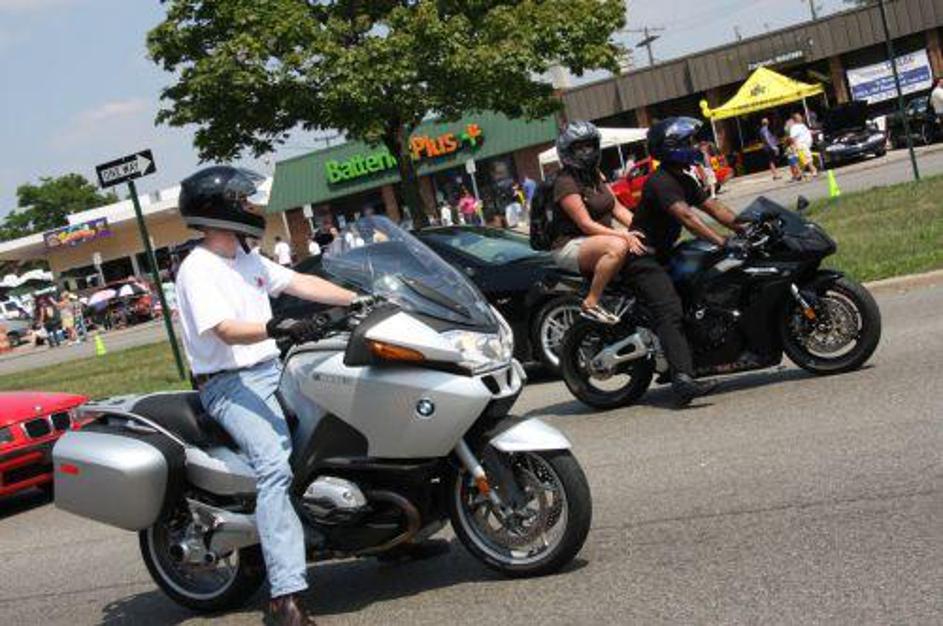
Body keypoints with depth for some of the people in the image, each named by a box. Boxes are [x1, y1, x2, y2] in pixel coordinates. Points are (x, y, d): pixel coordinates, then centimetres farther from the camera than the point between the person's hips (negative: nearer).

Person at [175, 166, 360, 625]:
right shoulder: (198, 269, -11)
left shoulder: (248, 260, 16)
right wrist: (274, 329, -40)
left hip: (271, 370, 9)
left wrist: (358, 300, 4)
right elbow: (227, 330, -22)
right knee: (275, 467, -29)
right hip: (230, 384, -9)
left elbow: (300, 284, 13)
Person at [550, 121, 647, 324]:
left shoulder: (595, 175, 13)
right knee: (618, 246, -35)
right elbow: (586, 224, -21)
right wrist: (624, 235, -30)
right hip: (571, 246, -8)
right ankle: (591, 304, -27)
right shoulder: (565, 182, -14)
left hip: (600, 238, 8)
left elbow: (617, 208, 9)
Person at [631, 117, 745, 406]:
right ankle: (682, 379, -40)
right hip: (643, 259, -11)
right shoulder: (660, 182, -18)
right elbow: (686, 217, -29)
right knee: (670, 311, -26)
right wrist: (722, 242, -36)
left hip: (664, 254, 11)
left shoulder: (685, 180, 15)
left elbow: (714, 207, 12)